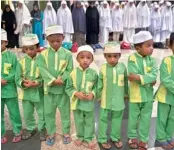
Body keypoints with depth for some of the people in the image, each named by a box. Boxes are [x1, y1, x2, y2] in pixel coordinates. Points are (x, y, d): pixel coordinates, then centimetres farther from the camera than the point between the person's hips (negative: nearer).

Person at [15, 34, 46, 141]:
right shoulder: (22, 62, -2)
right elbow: (17, 79, -3)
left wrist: (37, 83, -26)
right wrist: (23, 83, -22)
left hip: (39, 93, -3)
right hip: (26, 93, 3)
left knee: (42, 113, 13)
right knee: (27, 114, 18)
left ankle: (42, 129, 34)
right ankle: (31, 129, 40)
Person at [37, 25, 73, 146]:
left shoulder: (67, 54, -3)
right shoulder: (43, 54, -1)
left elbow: (69, 71, -6)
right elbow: (43, 70, -9)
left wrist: (60, 80, -20)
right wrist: (53, 80, -20)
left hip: (63, 88, -1)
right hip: (49, 88, 1)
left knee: (65, 112, 11)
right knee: (49, 112, 12)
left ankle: (66, 132, 30)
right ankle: (51, 133, 30)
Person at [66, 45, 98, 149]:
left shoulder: (94, 73, -9)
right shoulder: (73, 73, -10)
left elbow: (97, 87, 0)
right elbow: (68, 88, -4)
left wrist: (93, 94, -17)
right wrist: (76, 93, -18)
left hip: (89, 102, 0)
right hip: (77, 102, 0)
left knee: (89, 122, 15)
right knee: (79, 121, 18)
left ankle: (89, 138, 36)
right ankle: (80, 137, 40)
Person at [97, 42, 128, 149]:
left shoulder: (122, 67, -8)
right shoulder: (103, 68, -10)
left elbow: (126, 82, 5)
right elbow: (99, 84, -1)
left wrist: (126, 93, 14)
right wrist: (99, 96, 6)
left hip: (118, 100, 1)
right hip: (106, 100, -1)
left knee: (117, 120, 17)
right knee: (104, 119, 11)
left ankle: (116, 137, 36)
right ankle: (103, 139, 28)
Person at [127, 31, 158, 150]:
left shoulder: (152, 60, -1)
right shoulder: (132, 58, -11)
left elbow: (154, 76, -15)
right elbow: (133, 75, -22)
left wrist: (139, 78, -26)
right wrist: (148, 80, -21)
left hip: (148, 94, 3)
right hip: (135, 94, -3)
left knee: (146, 119, 13)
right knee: (133, 118, 14)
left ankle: (143, 140, 30)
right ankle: (133, 137, 34)